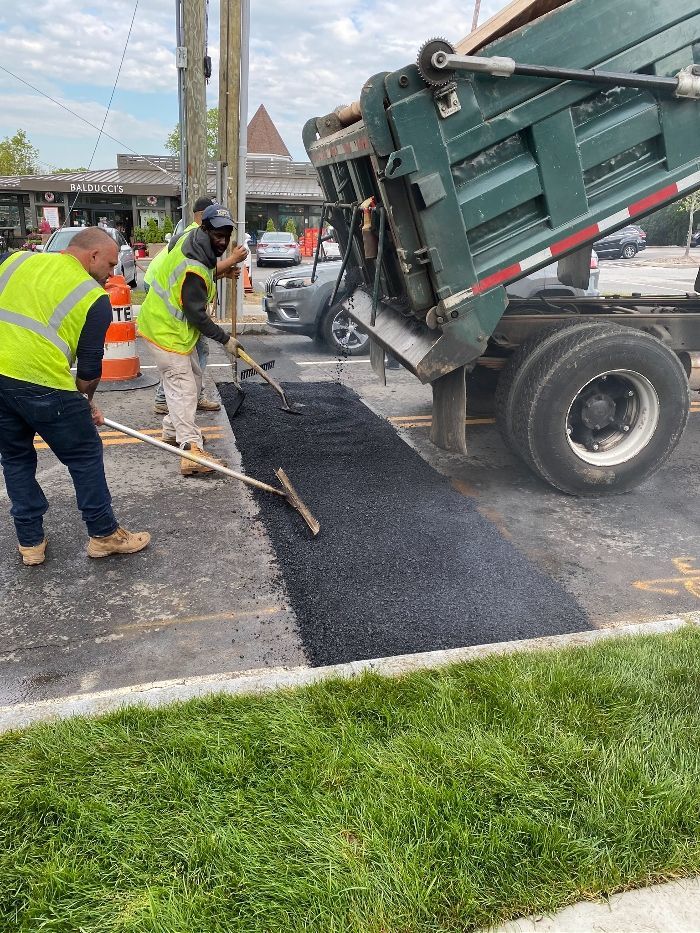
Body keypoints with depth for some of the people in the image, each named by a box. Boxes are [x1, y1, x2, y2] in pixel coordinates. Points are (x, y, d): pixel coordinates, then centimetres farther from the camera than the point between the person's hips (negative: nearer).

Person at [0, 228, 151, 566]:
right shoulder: (95, 298, 0)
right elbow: (89, 367, 3)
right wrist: (86, 401, 21)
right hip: (43, 383, -5)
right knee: (86, 456, 13)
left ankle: (30, 542, 30)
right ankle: (104, 535, 24)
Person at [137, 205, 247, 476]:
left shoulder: (190, 239, 0)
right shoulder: (193, 271, -30)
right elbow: (196, 315, -25)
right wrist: (225, 339, -15)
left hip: (175, 326, 10)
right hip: (165, 331, -10)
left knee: (193, 379, 18)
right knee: (183, 387, -17)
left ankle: (173, 430, 32)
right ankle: (191, 451, -23)